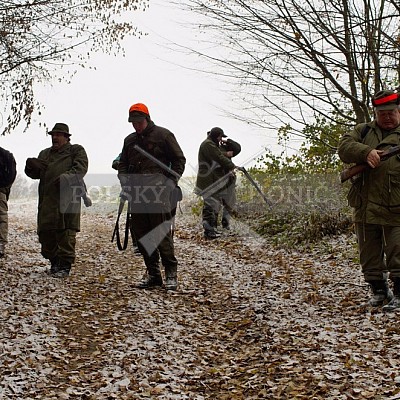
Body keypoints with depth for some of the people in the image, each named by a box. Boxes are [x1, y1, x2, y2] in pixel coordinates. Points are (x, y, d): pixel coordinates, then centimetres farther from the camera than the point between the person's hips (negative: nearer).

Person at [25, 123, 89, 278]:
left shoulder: (76, 150, 10)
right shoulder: (45, 153, 26)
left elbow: (81, 168, -6)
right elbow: (34, 173, 21)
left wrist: (66, 177, -23)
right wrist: (31, 166, -3)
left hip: (68, 198, -5)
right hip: (47, 199, 5)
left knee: (66, 232, -10)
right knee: (45, 233, 3)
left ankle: (65, 265, -5)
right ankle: (54, 261, 19)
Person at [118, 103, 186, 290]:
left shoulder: (163, 135, 2)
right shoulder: (129, 140, 20)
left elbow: (179, 160, 3)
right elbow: (122, 164, 27)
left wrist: (170, 183, -9)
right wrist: (124, 182, 7)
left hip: (158, 192, -6)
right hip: (136, 194, 6)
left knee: (162, 233, -10)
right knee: (141, 235, 6)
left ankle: (171, 273, -5)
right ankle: (153, 274, 14)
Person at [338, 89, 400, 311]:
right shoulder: (363, 131, 15)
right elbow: (344, 146, -1)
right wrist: (365, 152, -18)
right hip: (365, 206, 3)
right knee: (369, 253, 11)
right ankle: (379, 291, 25)